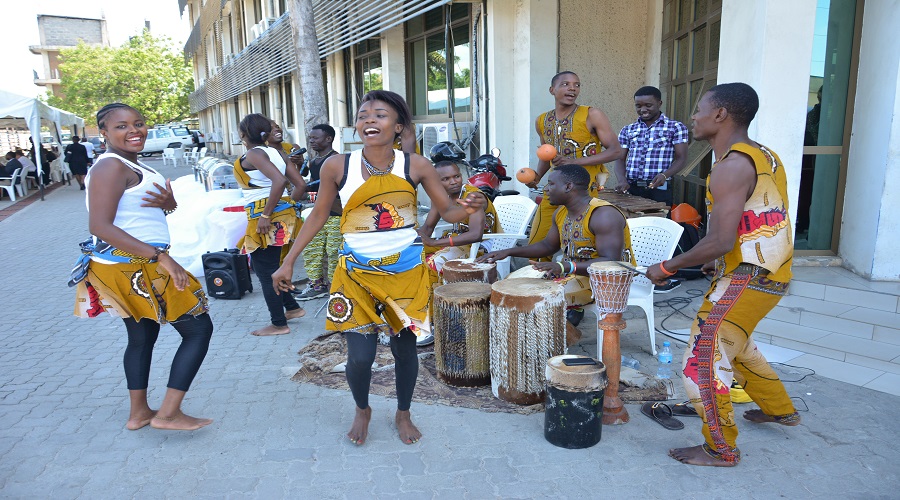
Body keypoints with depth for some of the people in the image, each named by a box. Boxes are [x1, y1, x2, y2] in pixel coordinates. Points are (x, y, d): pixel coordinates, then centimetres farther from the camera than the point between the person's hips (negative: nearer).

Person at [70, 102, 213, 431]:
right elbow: (100, 226, -25)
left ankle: (139, 413, 33)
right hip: (134, 268, -10)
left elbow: (152, 208, 21)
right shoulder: (111, 166, -16)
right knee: (199, 329, -4)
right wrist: (160, 257, -30)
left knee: (142, 336, 20)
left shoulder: (132, 165, 14)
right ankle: (168, 414, 0)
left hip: (132, 267, 10)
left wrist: (168, 204, -5)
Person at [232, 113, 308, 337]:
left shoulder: (253, 154, -11)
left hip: (266, 216, -8)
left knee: (265, 270, 3)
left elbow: (279, 180, -26)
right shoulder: (276, 152, 11)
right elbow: (300, 184, 8)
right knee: (269, 267, 22)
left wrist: (266, 215, -23)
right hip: (282, 213, 8)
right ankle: (292, 307, 29)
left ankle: (279, 324, 12)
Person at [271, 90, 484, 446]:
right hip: (357, 274, 0)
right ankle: (362, 410, 33)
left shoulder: (416, 166, -8)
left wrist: (466, 209, -27)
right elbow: (318, 215, 3)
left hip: (406, 272, 1)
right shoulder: (337, 166, -8)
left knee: (405, 347, 11)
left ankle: (403, 413, 39)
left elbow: (447, 211, -3)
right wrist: (289, 262, 3)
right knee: (359, 355, -1)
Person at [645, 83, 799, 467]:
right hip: (770, 273, 10)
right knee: (734, 343, 30)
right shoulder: (763, 156, 9)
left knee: (703, 361, -1)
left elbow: (721, 241, -27)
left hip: (746, 279, -10)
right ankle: (780, 409, 47)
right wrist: (720, 262, 19)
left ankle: (721, 450, 14)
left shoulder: (731, 166, -21)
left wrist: (667, 267, -16)